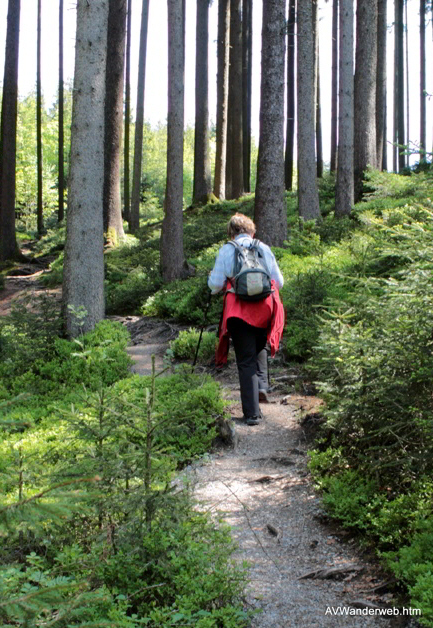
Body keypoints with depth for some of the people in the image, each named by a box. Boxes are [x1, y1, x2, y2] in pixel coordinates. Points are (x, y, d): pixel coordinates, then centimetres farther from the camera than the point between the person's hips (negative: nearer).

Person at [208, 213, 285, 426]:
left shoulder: (226, 250, 2)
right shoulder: (264, 248, 9)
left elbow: (216, 284, -3)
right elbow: (279, 282, 10)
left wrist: (212, 282, 20)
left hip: (238, 310, -2)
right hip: (265, 308, 2)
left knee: (245, 360, 3)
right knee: (260, 346, 29)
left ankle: (252, 413, 3)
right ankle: (262, 384, 7)